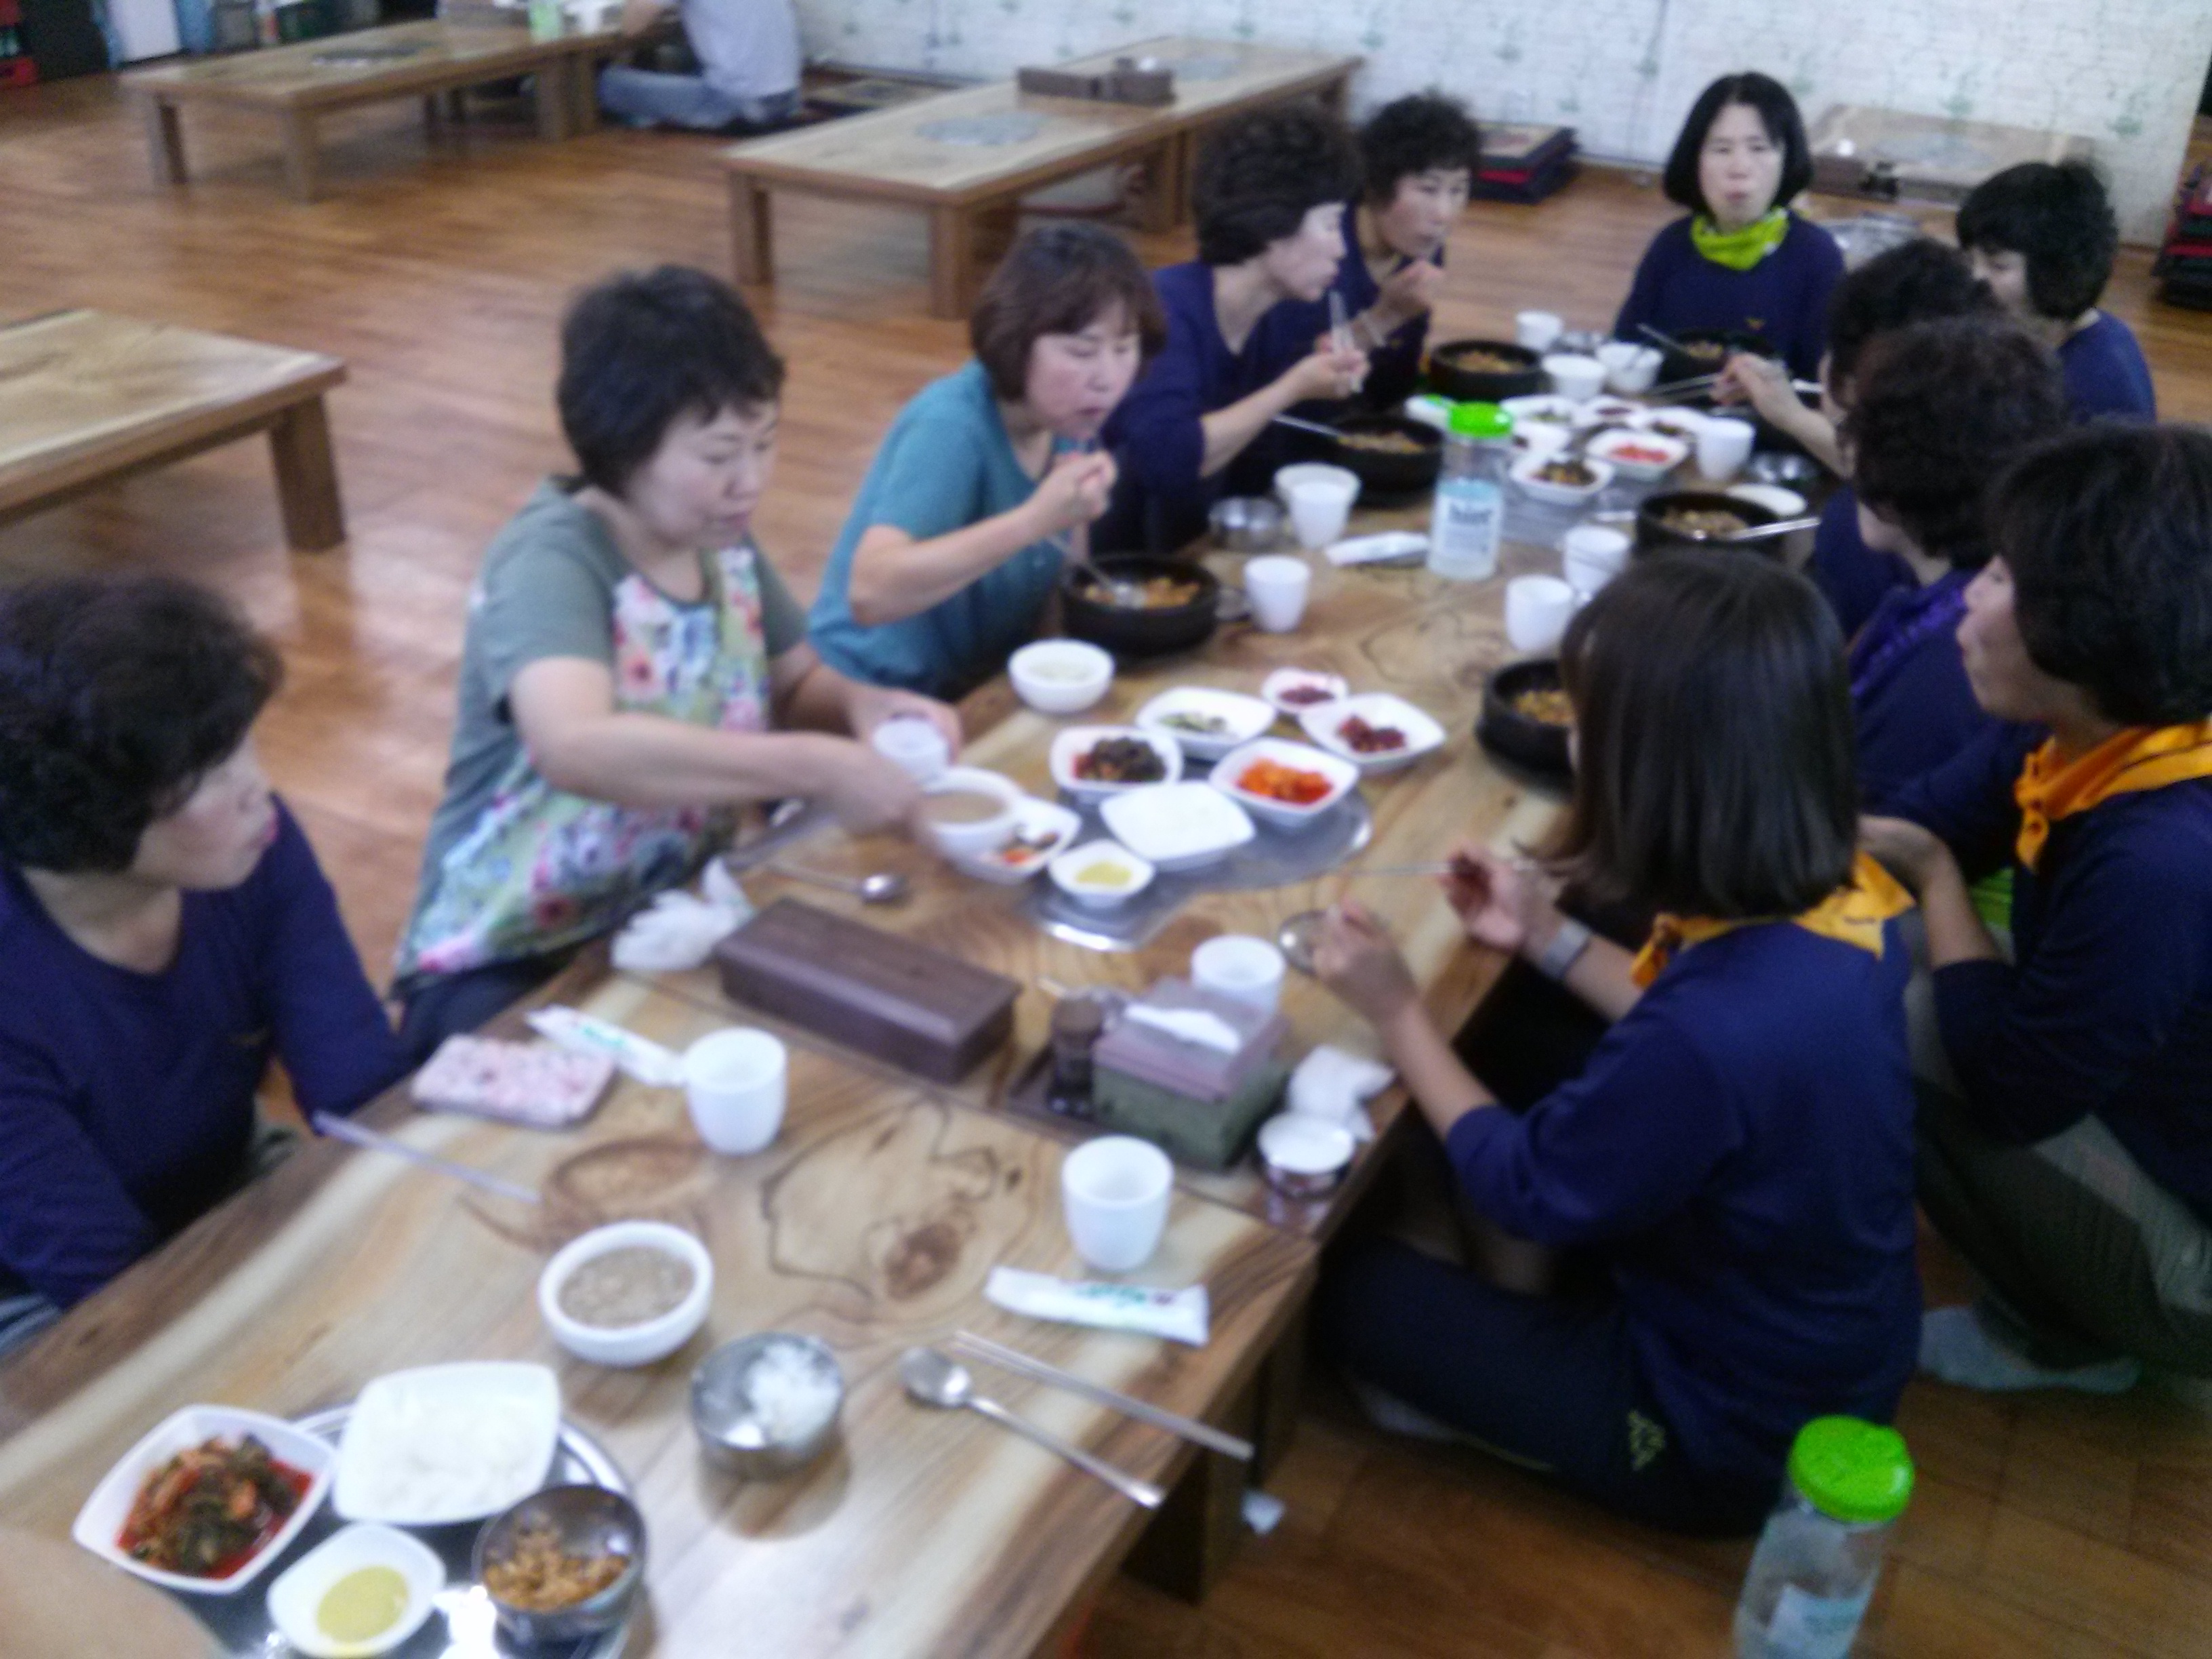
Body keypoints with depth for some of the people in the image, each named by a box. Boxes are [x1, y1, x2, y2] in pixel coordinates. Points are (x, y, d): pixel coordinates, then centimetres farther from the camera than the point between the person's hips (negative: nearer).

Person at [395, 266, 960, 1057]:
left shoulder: (719, 538, -1)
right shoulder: (551, 560, -23)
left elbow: (798, 681, 13)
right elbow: (576, 746, -42)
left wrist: (859, 704, -10)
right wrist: (818, 769, -43)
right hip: (512, 960, -7)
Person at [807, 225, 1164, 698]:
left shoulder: (1066, 417, -2)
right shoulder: (950, 424, -22)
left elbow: (1061, 583, 7)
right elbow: (869, 594, -35)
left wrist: (1074, 514, -13)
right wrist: (1035, 519, -39)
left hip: (981, 682, 7)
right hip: (879, 696, -7)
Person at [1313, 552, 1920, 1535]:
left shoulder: (1706, 1041, -41)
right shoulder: (1840, 903, -16)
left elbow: (1523, 1191, -20)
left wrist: (1396, 1010, -11)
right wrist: (1550, 940, 2)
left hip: (1729, 1438, -7)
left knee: (1353, 1285, 4)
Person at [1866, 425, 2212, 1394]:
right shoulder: (2085, 731, -10)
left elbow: (2009, 1084, -24)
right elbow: (1924, 828, 3)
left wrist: (1935, 879, -12)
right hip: (2133, 1116, 8)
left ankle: (2064, 1338, 8)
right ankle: (2062, 1311, 19)